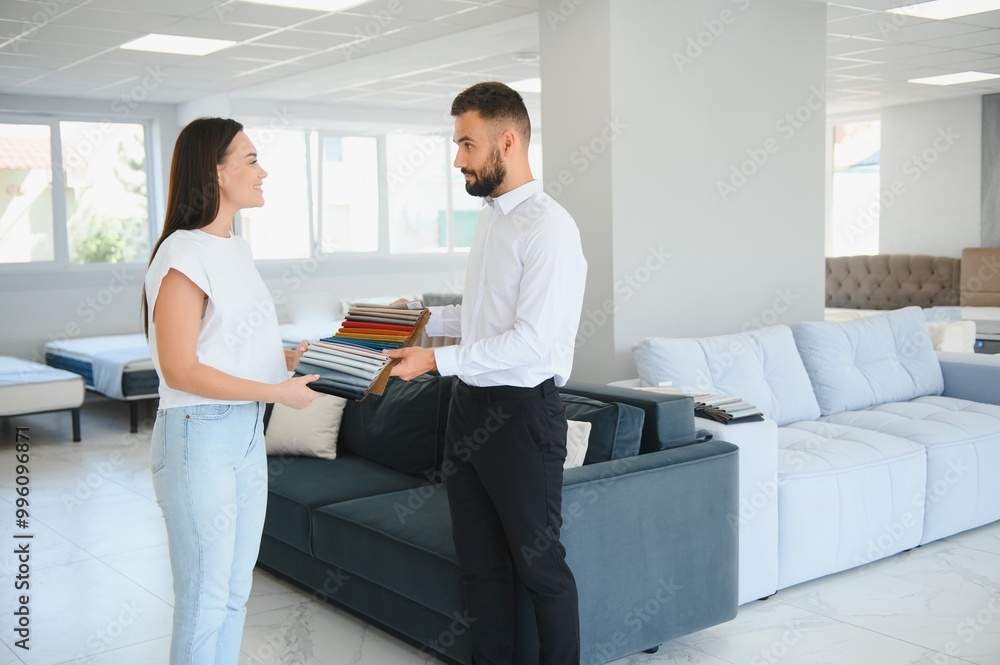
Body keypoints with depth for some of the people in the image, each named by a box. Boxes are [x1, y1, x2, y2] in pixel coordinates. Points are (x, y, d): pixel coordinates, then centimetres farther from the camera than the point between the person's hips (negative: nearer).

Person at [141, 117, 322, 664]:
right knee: (204, 599, 3)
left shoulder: (236, 249, 10)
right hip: (198, 435, -9)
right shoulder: (184, 255, -17)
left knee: (235, 591, 17)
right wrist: (279, 391, -18)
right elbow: (180, 370, -20)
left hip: (246, 433, 9)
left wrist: (287, 359, 1)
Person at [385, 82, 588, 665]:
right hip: (471, 404, 9)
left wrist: (437, 360, -21)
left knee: (539, 563, 5)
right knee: (479, 560, 16)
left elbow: (530, 341, -23)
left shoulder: (549, 228, -17)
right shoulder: (490, 217, 12)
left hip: (522, 413, -9)